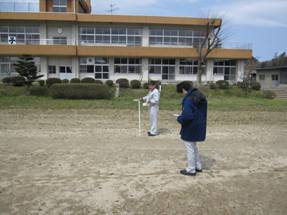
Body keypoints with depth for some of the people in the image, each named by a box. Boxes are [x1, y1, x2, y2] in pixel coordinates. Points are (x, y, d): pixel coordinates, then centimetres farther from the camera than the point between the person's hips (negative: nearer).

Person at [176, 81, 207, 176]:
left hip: (190, 128, -9)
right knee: (194, 147, 25)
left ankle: (191, 170, 19)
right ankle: (198, 166, 35)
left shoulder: (188, 100, -24)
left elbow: (187, 116, -33)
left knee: (190, 148, 6)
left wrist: (179, 118, -12)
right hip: (199, 127, 9)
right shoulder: (201, 97, 6)